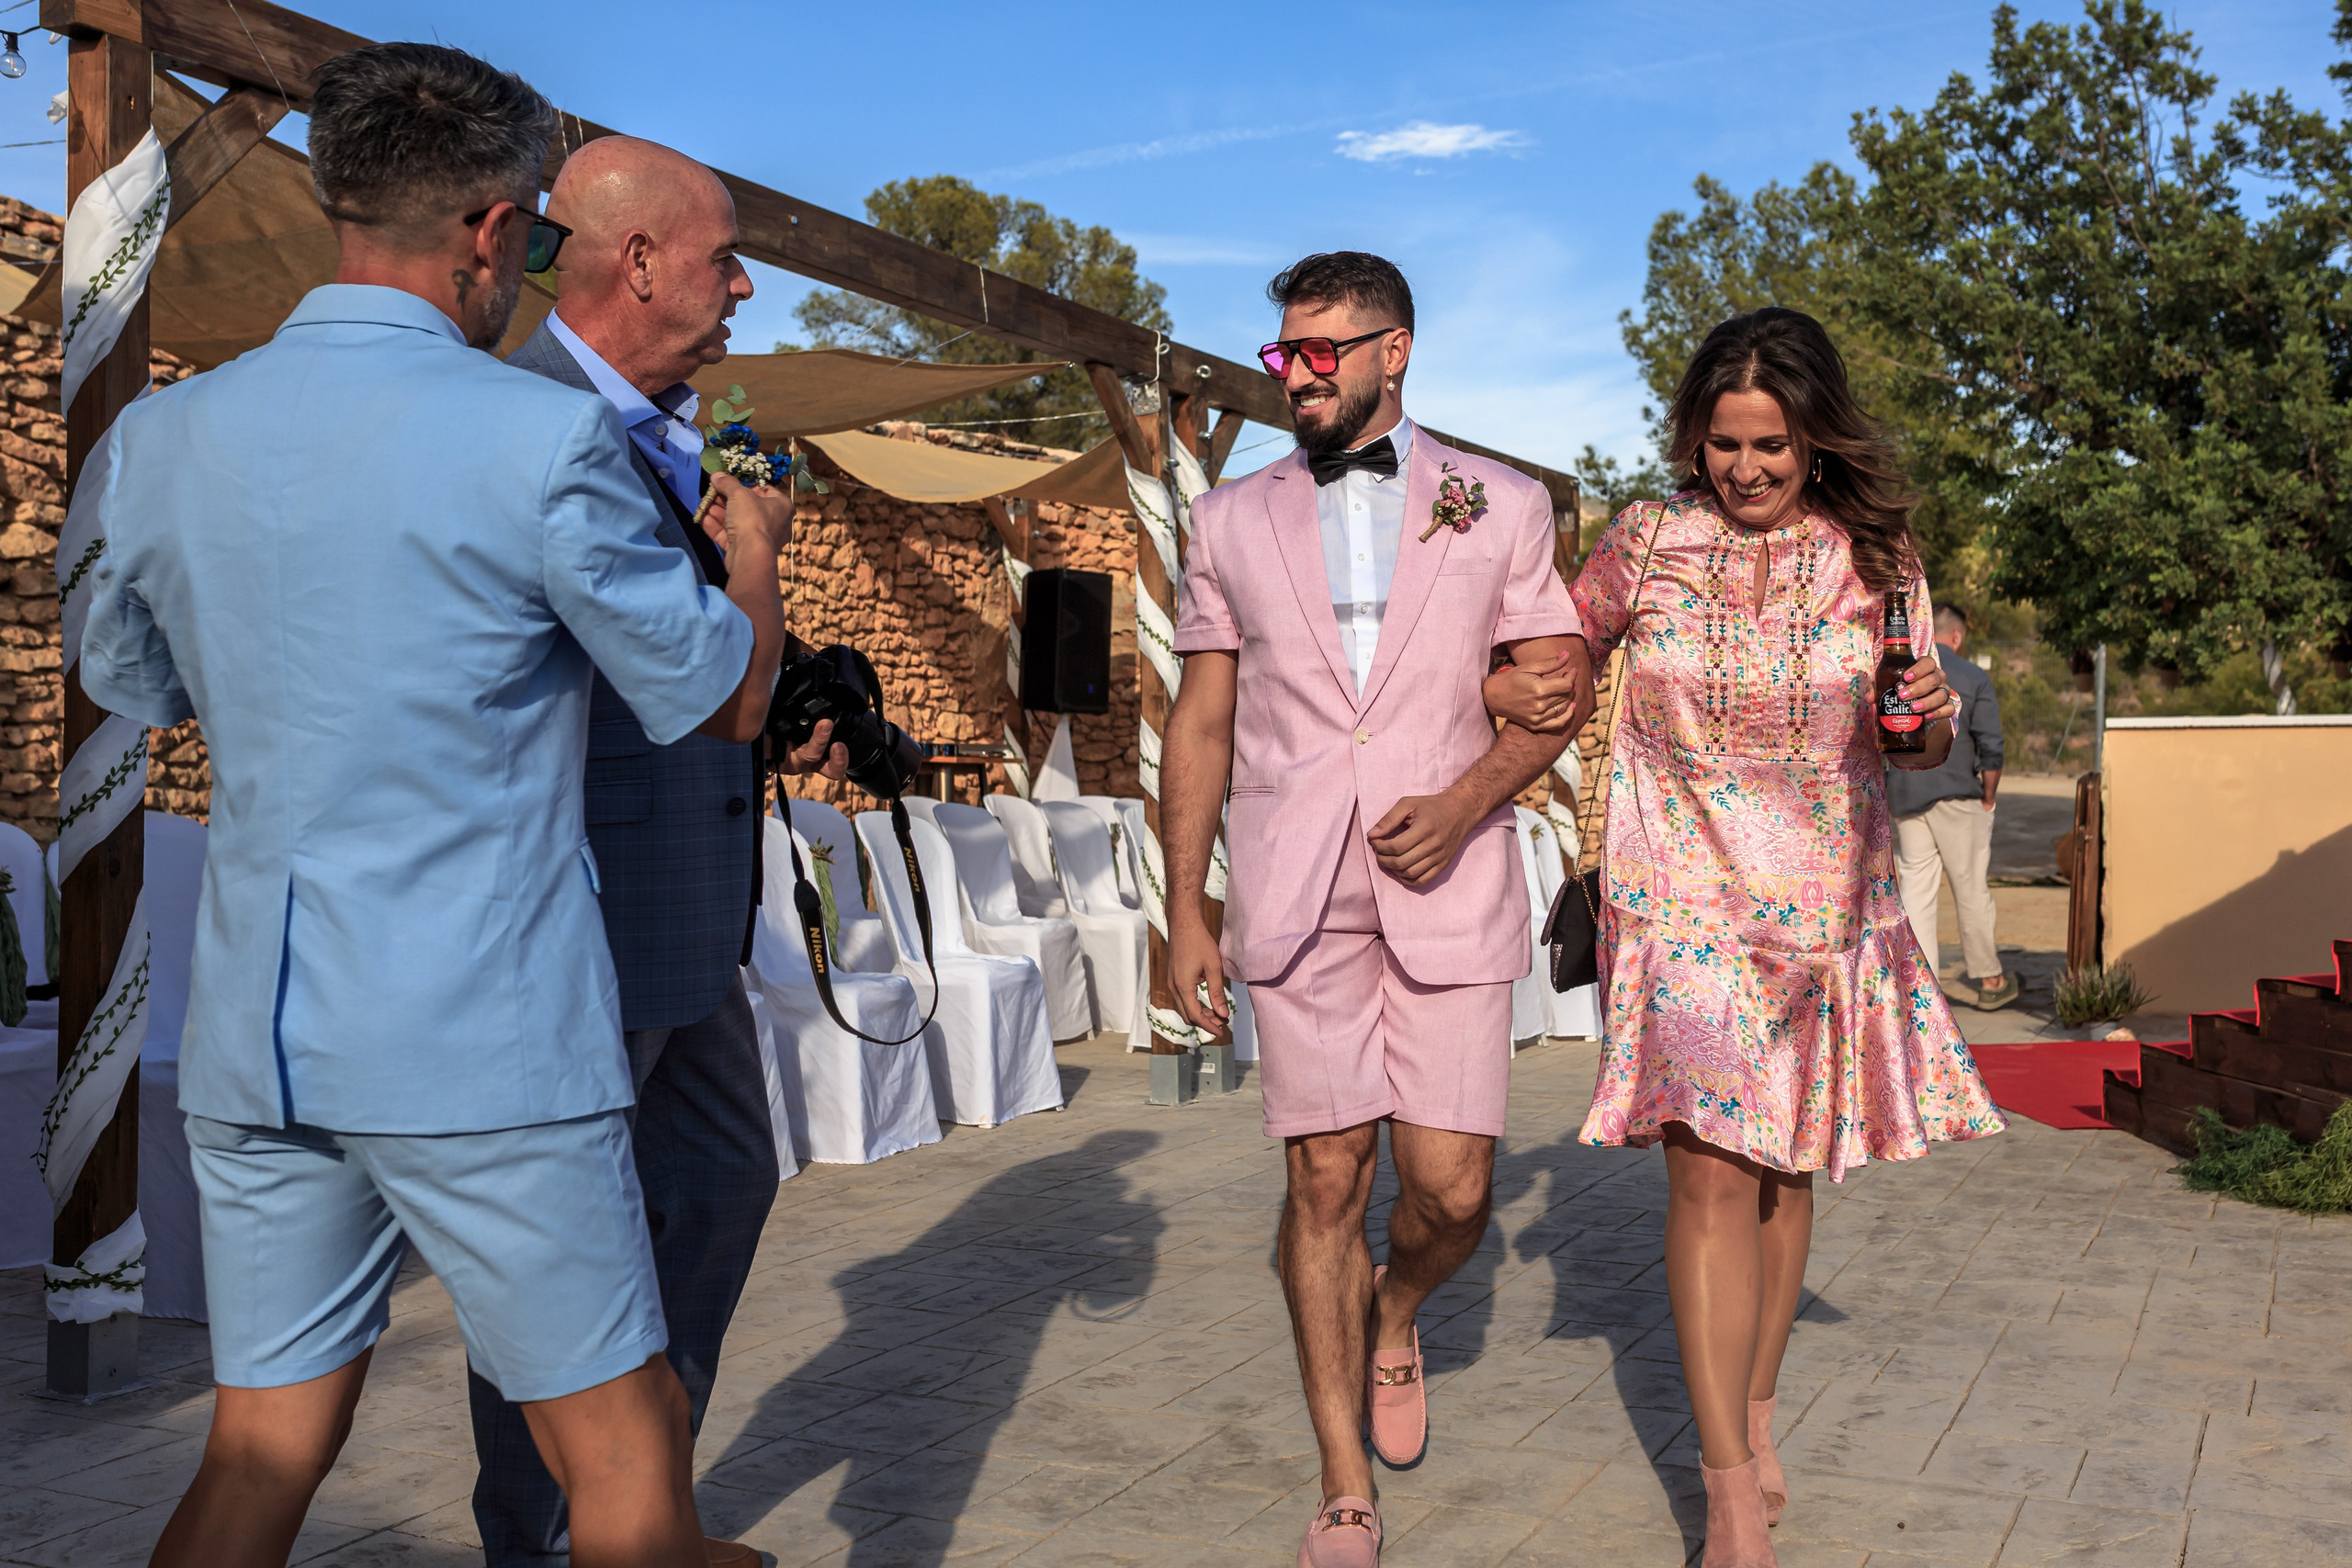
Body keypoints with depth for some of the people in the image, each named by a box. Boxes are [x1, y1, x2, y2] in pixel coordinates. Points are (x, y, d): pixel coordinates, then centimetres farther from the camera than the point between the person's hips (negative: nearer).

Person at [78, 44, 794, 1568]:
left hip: (254, 1035, 6)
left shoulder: (163, 434, 2)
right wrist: (754, 545, 17)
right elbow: (725, 698, -2)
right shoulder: (541, 442, -13)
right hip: (486, 1040, -5)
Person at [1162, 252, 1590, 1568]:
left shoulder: (1501, 507, 9)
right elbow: (1203, 723, 11)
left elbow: (1558, 690, 6)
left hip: (1450, 884, -1)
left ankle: (1395, 1316, 32)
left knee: (1452, 1189, -5)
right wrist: (1185, 911, 5)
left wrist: (1465, 802, -12)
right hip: (1296, 892, 1)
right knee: (1326, 1177, 1)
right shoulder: (1233, 522, 12)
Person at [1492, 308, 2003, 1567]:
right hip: (1684, 889, -2)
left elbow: (1921, 746, 7)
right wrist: (1500, 710, -2)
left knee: (1786, 1165, 11)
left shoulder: (1874, 555, 2)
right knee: (1713, 1170, -10)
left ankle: (1754, 1416, 29)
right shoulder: (1646, 543, -1)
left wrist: (1931, 716, -15)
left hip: (1826, 899, 2)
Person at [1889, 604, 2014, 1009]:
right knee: (1970, 889, 5)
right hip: (1955, 794, -3)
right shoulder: (1973, 679, -1)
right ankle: (1988, 979, 14)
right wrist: (1988, 800, 4)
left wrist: (1885, 797, 12)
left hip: (1905, 797, 3)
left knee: (1915, 889, 5)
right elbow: (1990, 748, -6)